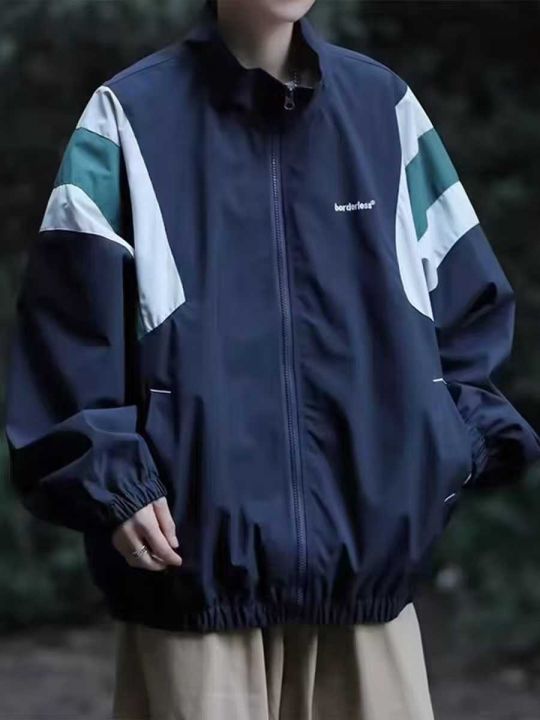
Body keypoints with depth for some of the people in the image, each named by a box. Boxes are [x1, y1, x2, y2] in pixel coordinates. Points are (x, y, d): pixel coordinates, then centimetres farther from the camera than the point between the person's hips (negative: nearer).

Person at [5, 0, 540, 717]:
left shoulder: (383, 106, 12)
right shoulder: (133, 118, 2)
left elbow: (465, 303, 16)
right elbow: (72, 323, -3)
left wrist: (448, 453, 4)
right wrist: (107, 477, -13)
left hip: (367, 557, 3)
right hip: (199, 557, -3)